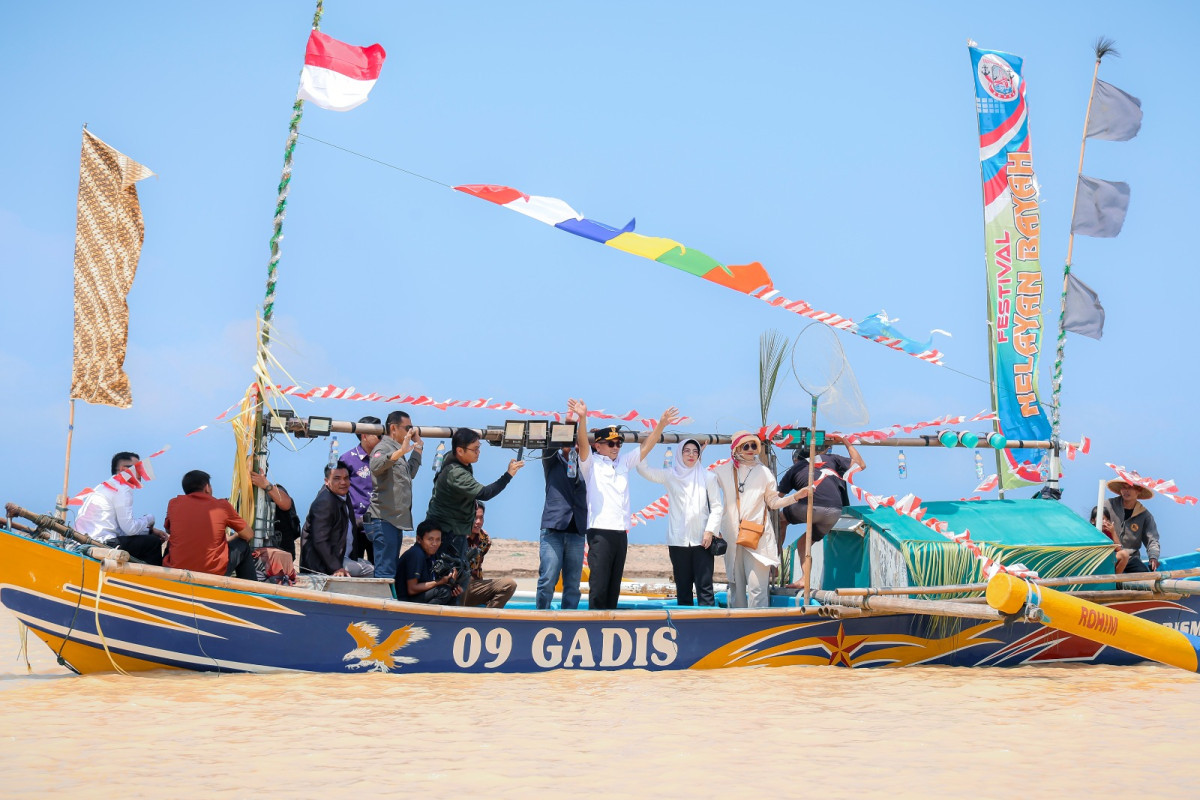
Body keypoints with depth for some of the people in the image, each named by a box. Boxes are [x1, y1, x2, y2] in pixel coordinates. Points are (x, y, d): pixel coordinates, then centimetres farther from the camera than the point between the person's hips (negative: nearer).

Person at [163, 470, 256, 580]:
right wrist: (228, 539, 31)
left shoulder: (173, 504, 3)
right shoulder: (222, 506, -2)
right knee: (243, 546, 23)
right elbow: (249, 535, 9)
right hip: (213, 572, -2)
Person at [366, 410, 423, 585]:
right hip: (383, 520, -10)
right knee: (385, 572, -13)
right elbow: (375, 467, -32)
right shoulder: (384, 448, -10)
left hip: (396, 520, 10)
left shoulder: (396, 450, 21)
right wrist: (400, 452, -44)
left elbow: (410, 474, 31)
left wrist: (418, 449, 27)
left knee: (390, 570, 12)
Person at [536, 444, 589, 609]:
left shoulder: (583, 465, 17)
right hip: (553, 530, -2)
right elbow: (549, 446, -3)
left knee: (573, 585, 1)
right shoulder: (552, 463, 10)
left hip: (576, 532, 2)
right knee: (547, 581, -8)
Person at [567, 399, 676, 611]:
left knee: (614, 586, 8)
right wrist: (582, 418, -30)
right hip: (600, 531, -6)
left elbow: (646, 447, 16)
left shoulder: (624, 462, 18)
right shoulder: (591, 463, 3)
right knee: (599, 586, -11)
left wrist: (661, 424, 5)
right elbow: (582, 444, -13)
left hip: (621, 532, 6)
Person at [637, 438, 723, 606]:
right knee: (683, 587, 5)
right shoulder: (670, 475, 9)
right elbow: (644, 471, 6)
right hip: (678, 540, 2)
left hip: (702, 541, -2)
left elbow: (716, 506, 5)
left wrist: (710, 531, -6)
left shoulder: (707, 476, 5)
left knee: (704, 586, -6)